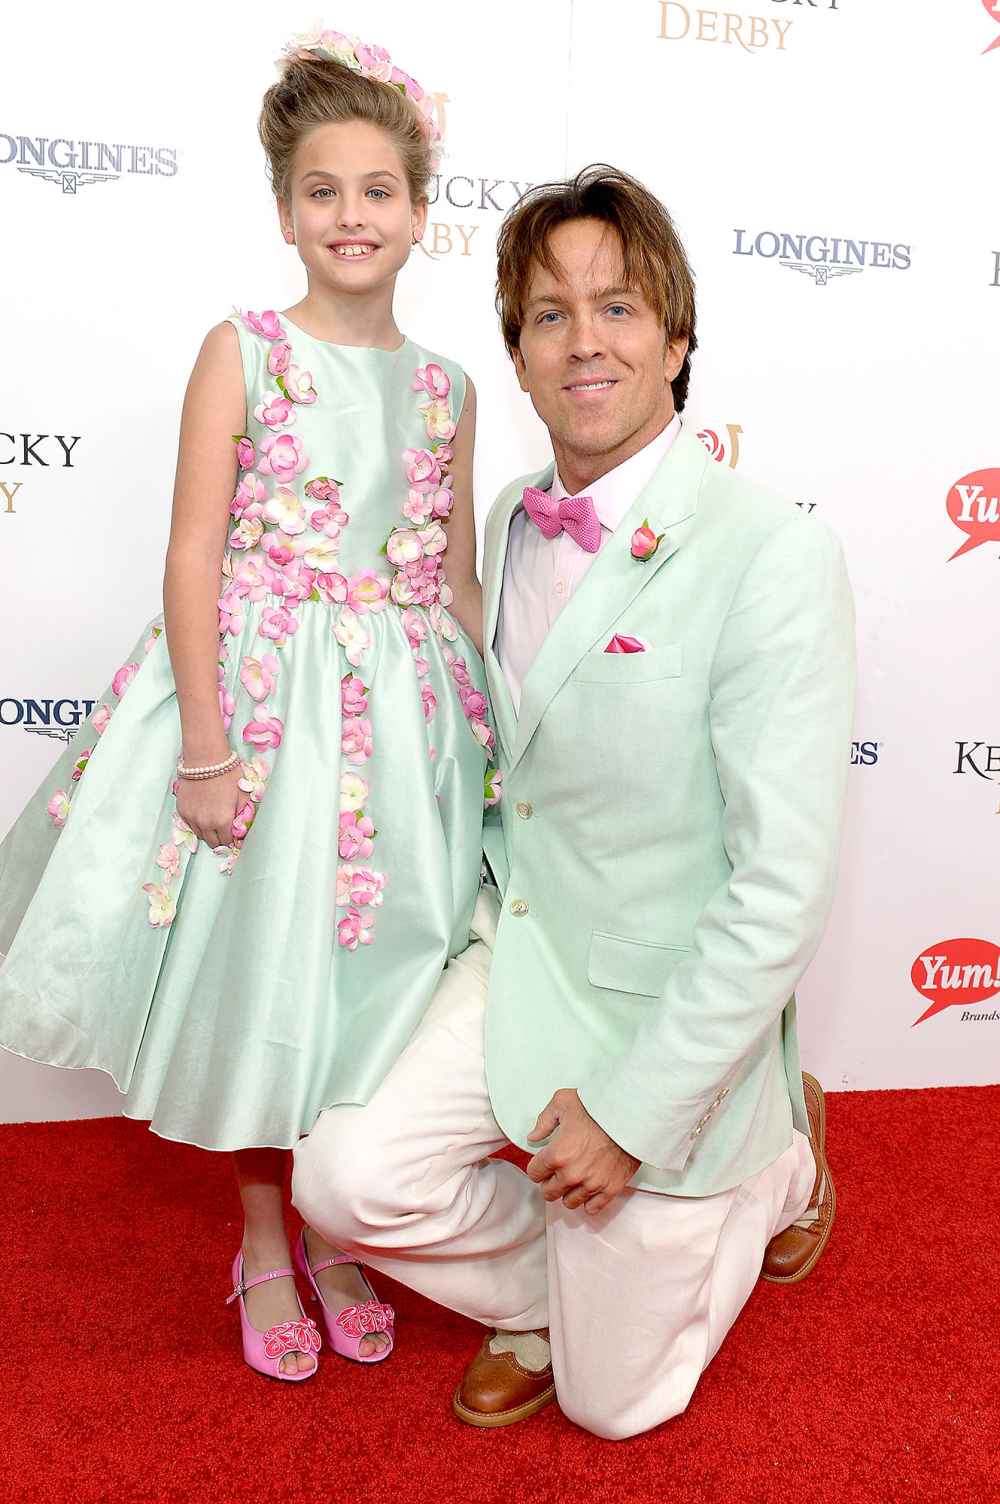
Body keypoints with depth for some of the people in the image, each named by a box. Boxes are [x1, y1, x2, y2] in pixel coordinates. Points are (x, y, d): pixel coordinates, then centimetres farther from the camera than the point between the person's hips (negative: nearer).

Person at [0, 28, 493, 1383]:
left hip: (402, 706, 4)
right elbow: (194, 559, -9)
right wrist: (206, 748, -15)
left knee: (373, 965, 10)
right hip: (258, 693, -3)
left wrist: (486, 737, 8)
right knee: (256, 963, 7)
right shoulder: (244, 351, -3)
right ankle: (263, 1241, 30)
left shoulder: (445, 384, 8)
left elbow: (458, 584, 11)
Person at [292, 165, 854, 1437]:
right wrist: (477, 919, 6)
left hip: (670, 1013, -4)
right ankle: (541, 1291, 17)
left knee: (611, 1401, 11)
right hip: (521, 962, 5)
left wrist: (631, 1110, -19)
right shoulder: (510, 524, 1)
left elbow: (782, 886, -22)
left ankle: (778, 1153, 36)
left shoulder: (773, 556, -21)